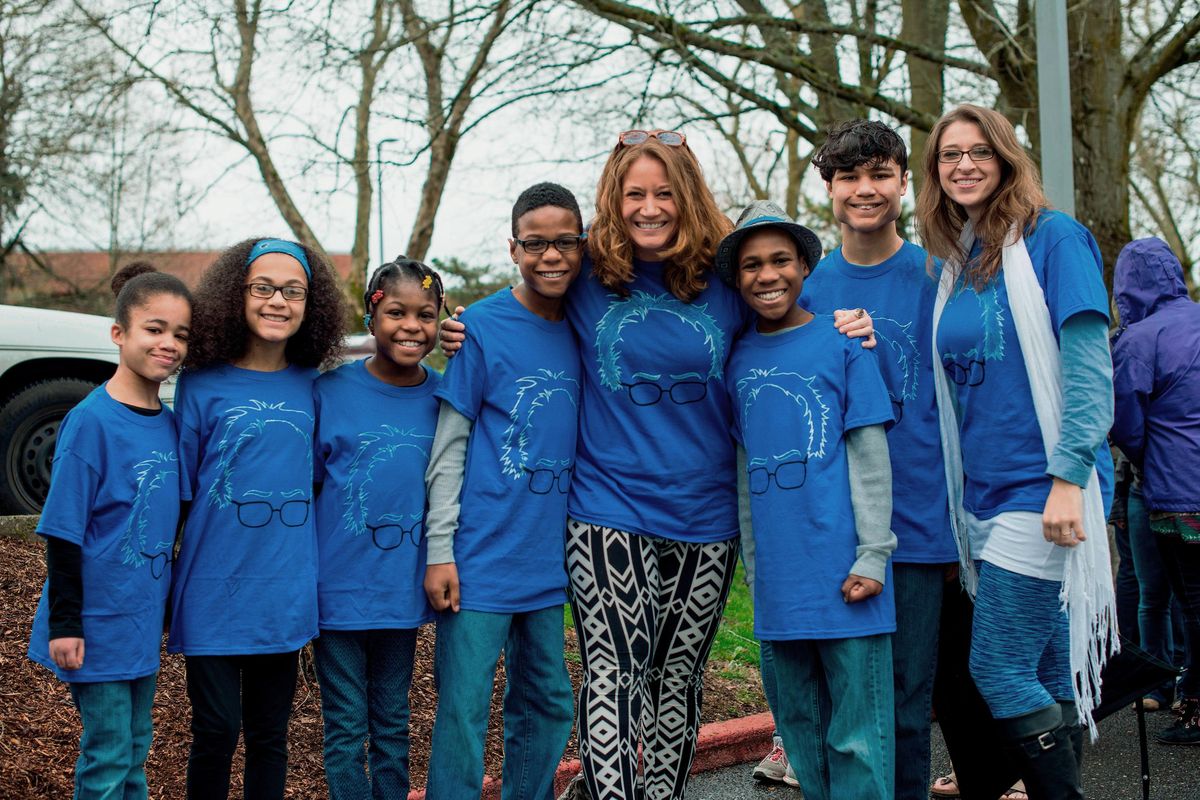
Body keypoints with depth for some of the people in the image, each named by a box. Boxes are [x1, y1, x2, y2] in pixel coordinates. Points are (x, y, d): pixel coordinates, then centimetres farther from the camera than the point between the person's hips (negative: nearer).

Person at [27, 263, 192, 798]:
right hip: (99, 622, -7)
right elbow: (62, 531, -15)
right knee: (107, 755, 2)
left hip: (143, 619, 7)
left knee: (135, 747, 17)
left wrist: (161, 606, 15)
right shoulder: (91, 421, -16)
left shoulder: (168, 423, 4)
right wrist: (64, 623, -16)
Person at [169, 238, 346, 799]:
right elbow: (176, 492, 0)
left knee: (270, 732, 13)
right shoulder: (202, 385, -4)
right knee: (216, 731, 1)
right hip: (214, 587, -2)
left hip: (284, 592, 3)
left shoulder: (312, 387, 4)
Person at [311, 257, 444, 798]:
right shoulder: (331, 390, -7)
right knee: (346, 730, 7)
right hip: (339, 586, -2)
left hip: (403, 587, 3)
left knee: (393, 726, 16)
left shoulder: (442, 396, 0)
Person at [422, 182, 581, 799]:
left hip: (548, 558, 5)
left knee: (547, 703, 14)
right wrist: (440, 551, -9)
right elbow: (449, 448, -6)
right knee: (464, 708, 0)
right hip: (481, 557, -5)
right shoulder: (482, 327, -7)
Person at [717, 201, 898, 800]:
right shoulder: (738, 360, 10)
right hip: (778, 581, 4)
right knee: (800, 727, 14)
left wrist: (873, 555, -9)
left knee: (858, 738, -1)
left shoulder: (842, 341, -2)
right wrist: (754, 561, 13)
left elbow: (870, 456, -4)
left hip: (842, 573, -4)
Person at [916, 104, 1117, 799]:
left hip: (1041, 490, -7)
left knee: (999, 671, -7)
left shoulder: (1052, 237, -6)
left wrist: (1069, 478, -20)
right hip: (985, 495, 7)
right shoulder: (955, 263, 13)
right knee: (1048, 678, 12)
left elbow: (1089, 367, -13)